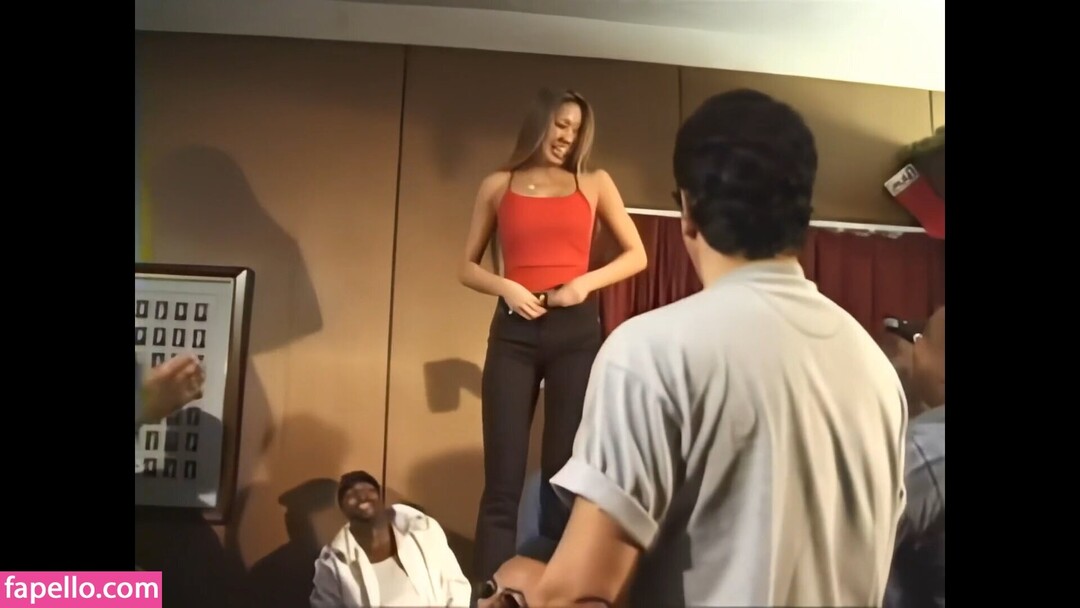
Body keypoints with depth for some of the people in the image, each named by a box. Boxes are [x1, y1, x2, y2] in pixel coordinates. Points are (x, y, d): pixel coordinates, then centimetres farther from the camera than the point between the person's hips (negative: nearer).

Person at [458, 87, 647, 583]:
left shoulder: (594, 183, 12)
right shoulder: (498, 186, 11)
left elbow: (637, 255, 11)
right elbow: (468, 267, 12)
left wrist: (587, 281, -5)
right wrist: (505, 287, -9)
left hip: (577, 330, 1)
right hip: (514, 332, 0)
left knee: (565, 471, 5)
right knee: (503, 478, -3)